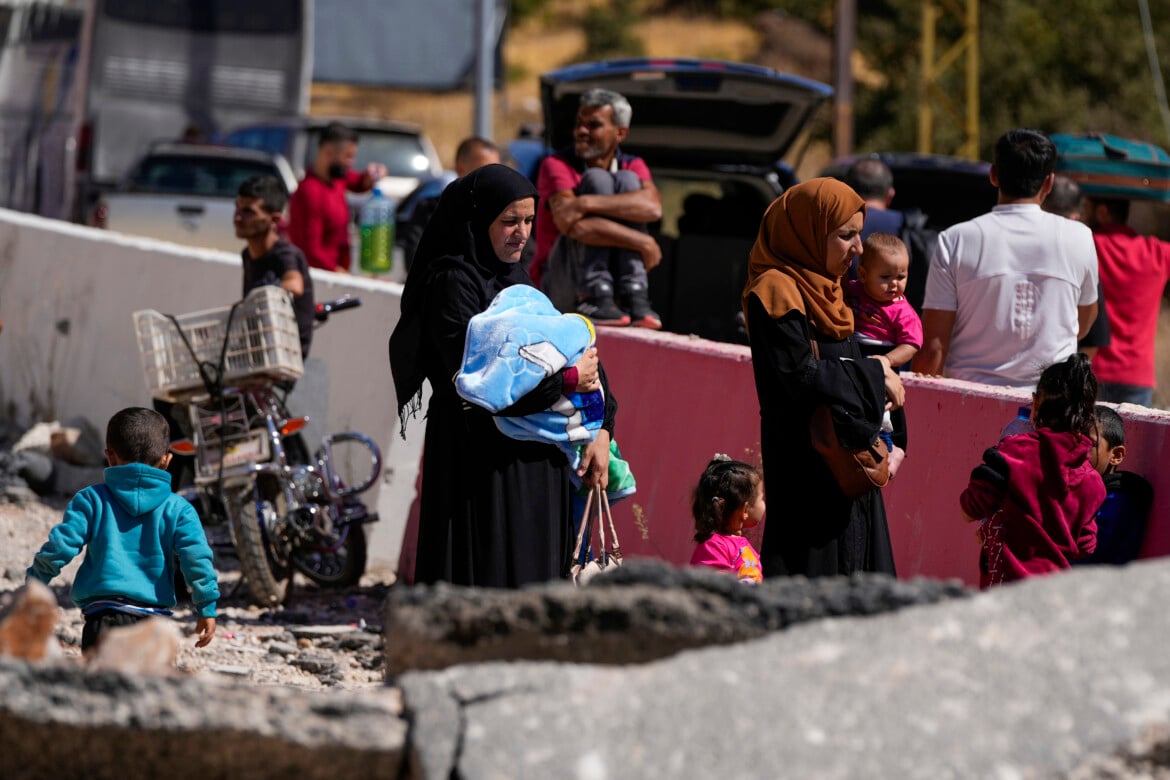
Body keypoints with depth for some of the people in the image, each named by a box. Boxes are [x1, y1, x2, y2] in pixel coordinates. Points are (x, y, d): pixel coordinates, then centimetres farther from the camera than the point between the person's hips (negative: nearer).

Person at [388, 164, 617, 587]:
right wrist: (567, 378, -14)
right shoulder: (453, 283, -11)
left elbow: (577, 351, 15)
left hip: (535, 464, 8)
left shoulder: (514, 278, 15)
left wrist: (600, 430, 0)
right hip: (481, 463, -8)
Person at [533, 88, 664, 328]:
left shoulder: (633, 167, 6)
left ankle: (633, 296, -27)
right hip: (560, 286, -3)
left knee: (627, 181, -14)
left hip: (613, 279, 3)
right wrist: (644, 243, -26)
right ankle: (593, 297, -30)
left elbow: (653, 207, -19)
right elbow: (570, 224, -24)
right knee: (597, 179, -18)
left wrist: (588, 203, -32)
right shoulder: (556, 165, -6)